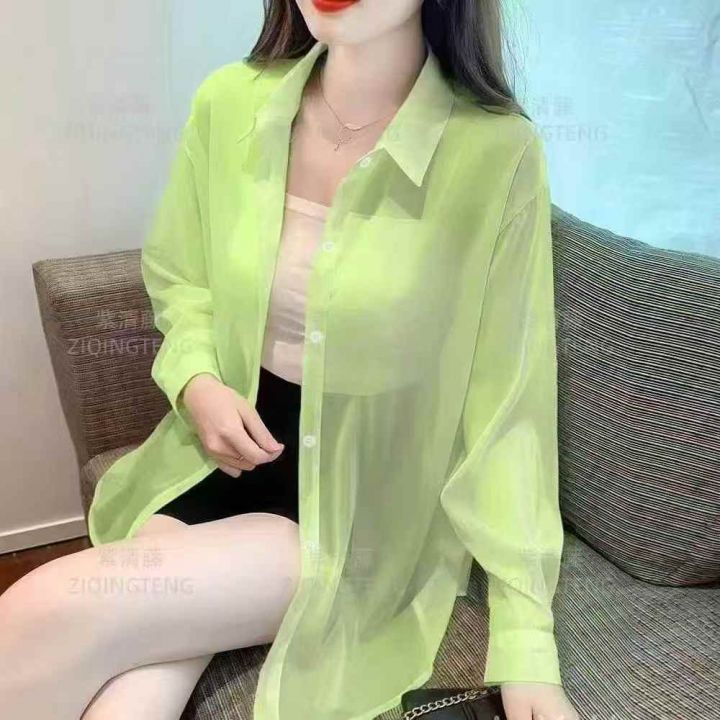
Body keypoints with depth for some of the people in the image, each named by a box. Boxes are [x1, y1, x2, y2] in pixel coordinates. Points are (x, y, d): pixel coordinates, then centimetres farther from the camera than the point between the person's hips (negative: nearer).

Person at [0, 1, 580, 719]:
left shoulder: (497, 152, -16)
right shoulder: (229, 103, -5)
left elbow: (504, 406, -11)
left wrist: (525, 638, -12)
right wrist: (196, 381, -8)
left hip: (372, 504, -3)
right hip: (228, 453, 4)